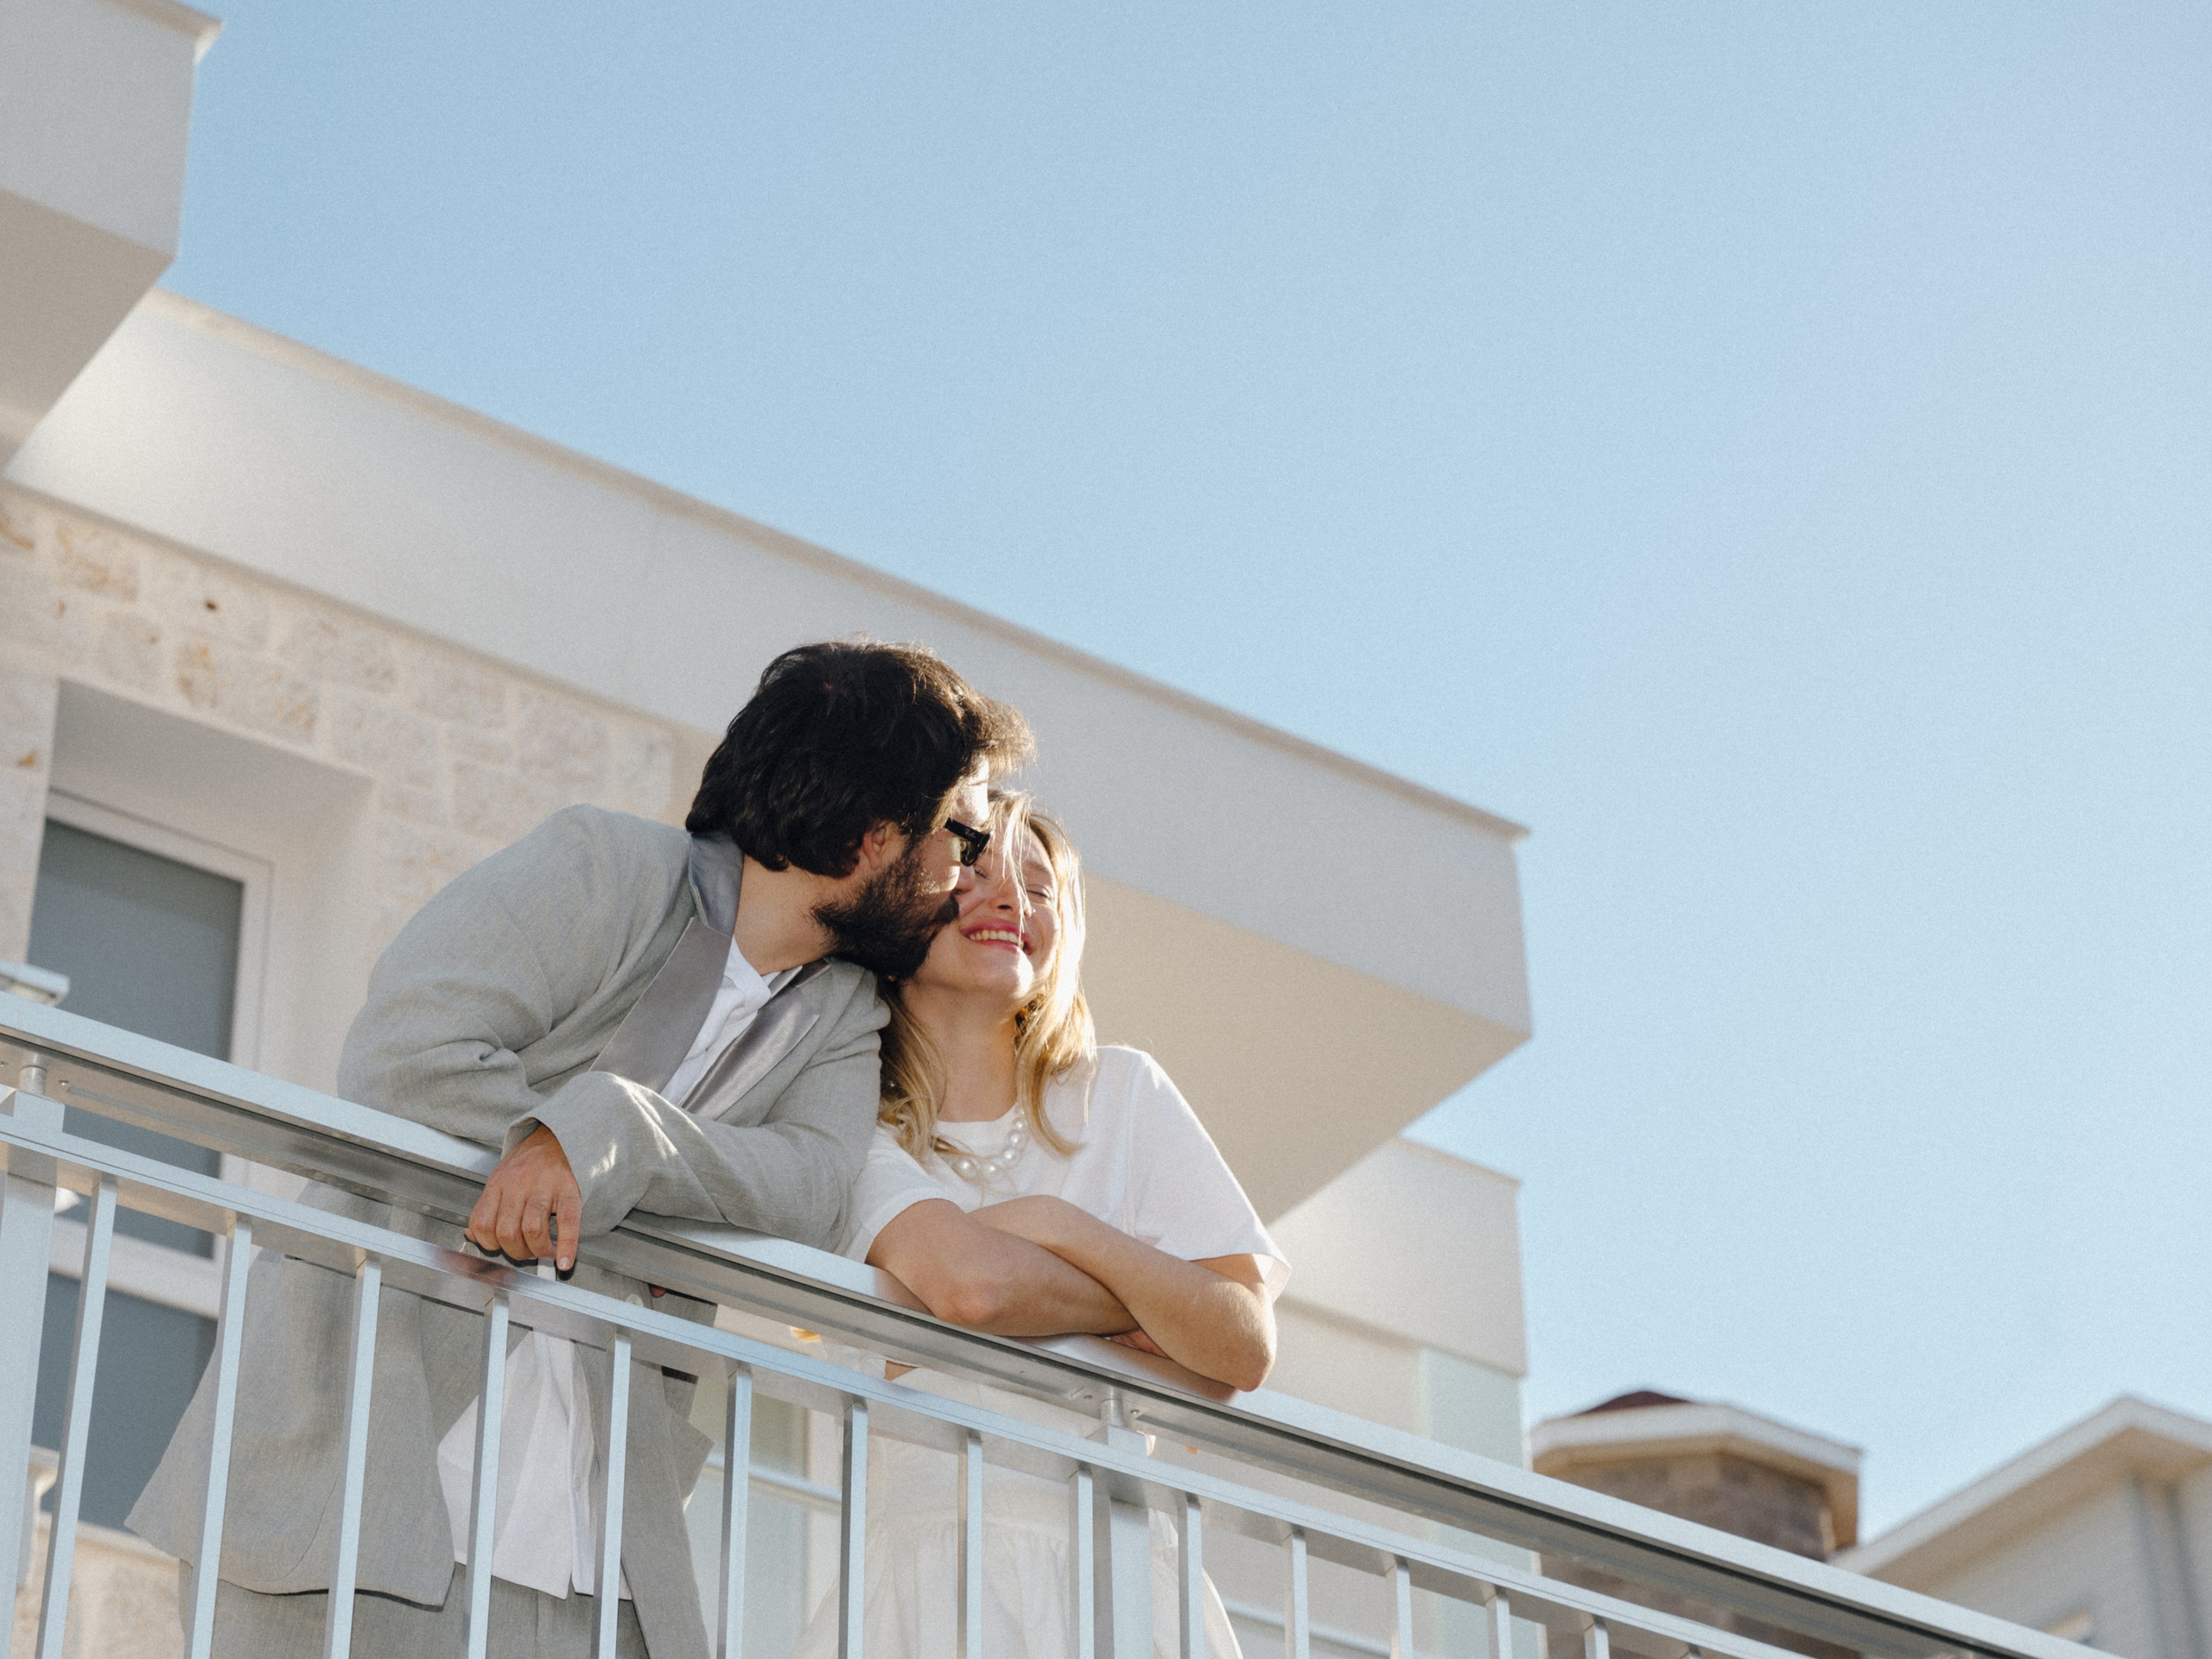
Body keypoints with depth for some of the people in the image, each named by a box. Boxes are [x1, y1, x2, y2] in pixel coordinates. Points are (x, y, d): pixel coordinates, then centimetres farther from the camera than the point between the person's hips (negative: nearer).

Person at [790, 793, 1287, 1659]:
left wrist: (1060, 1229, -5)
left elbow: (1244, 1351, 4)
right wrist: (1151, 1306, -1)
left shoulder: (1121, 1092, 13)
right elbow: (967, 1281, -14)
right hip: (926, 1576, -1)